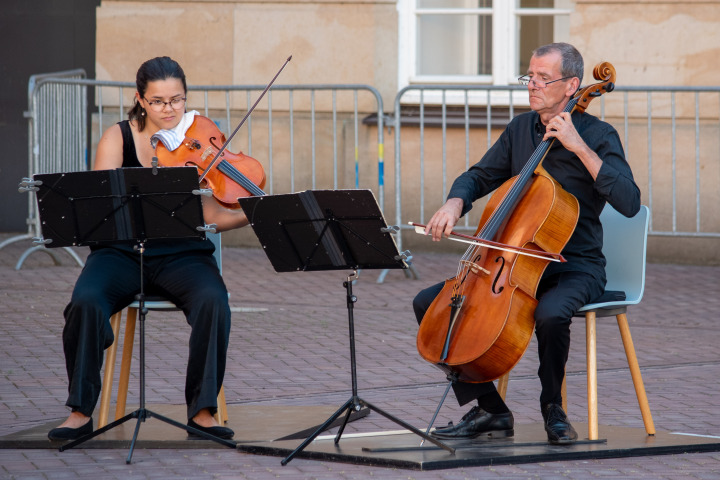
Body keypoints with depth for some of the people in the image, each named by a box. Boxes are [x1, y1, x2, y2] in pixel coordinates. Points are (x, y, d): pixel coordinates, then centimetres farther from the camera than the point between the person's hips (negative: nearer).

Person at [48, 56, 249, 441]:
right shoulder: (118, 139, 2)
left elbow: (212, 217, -6)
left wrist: (252, 215, -25)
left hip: (181, 255, 0)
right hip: (120, 253, 0)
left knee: (212, 301, -32)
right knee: (86, 303, -31)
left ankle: (202, 410, -20)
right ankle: (80, 411, -17)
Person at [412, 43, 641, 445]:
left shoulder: (597, 135, -8)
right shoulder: (521, 128, 11)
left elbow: (628, 202, -21)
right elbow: (480, 176, 20)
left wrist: (580, 147, -24)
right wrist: (456, 202, -4)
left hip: (576, 268, -6)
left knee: (551, 314, -40)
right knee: (429, 303, -9)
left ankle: (553, 407, -11)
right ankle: (490, 411, -5)